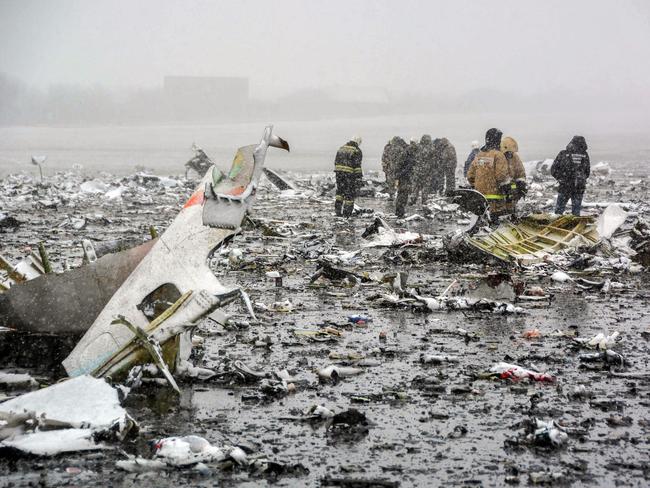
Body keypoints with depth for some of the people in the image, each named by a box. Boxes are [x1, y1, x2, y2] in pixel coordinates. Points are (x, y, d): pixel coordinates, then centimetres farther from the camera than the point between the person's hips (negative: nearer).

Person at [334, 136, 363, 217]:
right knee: (350, 193, 4)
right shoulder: (357, 151, -8)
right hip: (349, 173, -6)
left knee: (340, 191, 19)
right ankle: (347, 213, 5)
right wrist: (359, 178, -13)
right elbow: (357, 166, -14)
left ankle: (338, 209, 11)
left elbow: (336, 161, 15)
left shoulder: (341, 148, 12)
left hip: (339, 171, 6)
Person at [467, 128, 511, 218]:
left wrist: (474, 187, 24)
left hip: (480, 192, 7)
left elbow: (470, 174, 14)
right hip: (494, 193, -7)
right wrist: (506, 187, -7)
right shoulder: (498, 155, -10)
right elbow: (502, 174, -17)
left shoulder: (479, 155, 11)